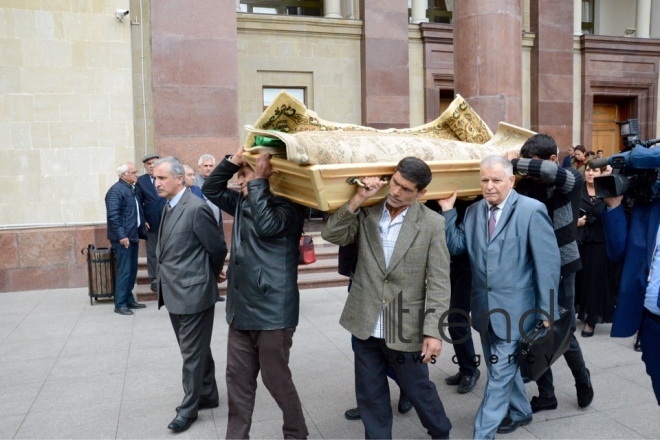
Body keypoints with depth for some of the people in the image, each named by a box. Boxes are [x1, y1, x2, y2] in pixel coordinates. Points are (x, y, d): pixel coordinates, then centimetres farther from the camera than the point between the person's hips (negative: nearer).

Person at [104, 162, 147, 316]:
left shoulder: (132, 189, 14)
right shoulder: (116, 190, -13)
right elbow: (113, 215, -21)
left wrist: (139, 233, 18)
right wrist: (121, 236, -23)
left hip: (133, 236, 9)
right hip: (123, 238, -9)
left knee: (132, 270, 14)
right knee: (124, 271, -5)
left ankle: (129, 300, 24)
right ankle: (120, 304, 4)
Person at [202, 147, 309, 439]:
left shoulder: (288, 206, -11)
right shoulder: (242, 203, 12)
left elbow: (267, 225, -29)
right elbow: (210, 190, 14)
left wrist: (258, 180, -22)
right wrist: (233, 161, -1)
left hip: (271, 311, -7)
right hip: (241, 308, 8)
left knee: (276, 379, 6)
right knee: (238, 379, 14)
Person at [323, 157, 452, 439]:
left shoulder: (432, 224, -9)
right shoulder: (366, 213, 1)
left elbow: (438, 282, -10)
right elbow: (331, 235, -8)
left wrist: (433, 331, -15)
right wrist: (358, 199, -16)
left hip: (406, 329, -2)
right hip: (365, 326, 3)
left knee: (419, 391, 16)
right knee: (370, 397, 15)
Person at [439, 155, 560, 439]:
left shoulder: (531, 211, -11)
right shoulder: (473, 211, 6)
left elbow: (548, 263, -12)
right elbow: (456, 247, 3)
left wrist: (547, 311, -12)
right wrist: (447, 210, -5)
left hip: (514, 307, -6)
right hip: (484, 306, 6)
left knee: (500, 372, 0)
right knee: (501, 367, 21)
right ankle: (520, 412, 44)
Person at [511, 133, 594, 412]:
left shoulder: (572, 181, -11)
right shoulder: (525, 186, -1)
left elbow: (553, 172, -34)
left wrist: (513, 164, -31)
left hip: (561, 267, -3)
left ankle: (582, 380, 35)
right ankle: (546, 394, 26)